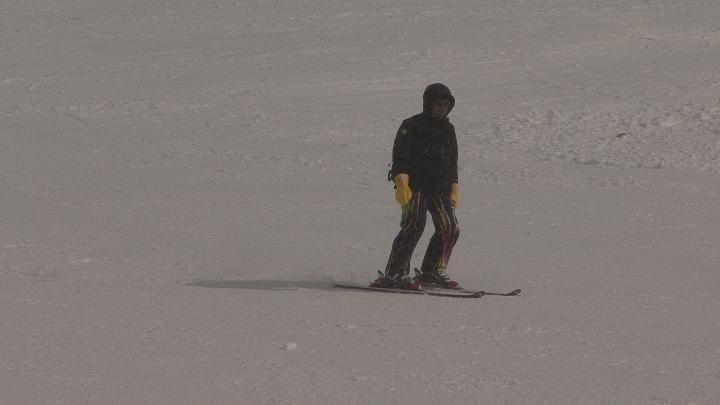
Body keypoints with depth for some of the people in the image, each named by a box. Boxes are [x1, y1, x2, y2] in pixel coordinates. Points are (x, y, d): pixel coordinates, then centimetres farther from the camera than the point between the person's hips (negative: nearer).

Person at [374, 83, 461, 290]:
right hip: (415, 185, -7)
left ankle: (433, 271, 15)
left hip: (439, 187, 7)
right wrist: (402, 183, -24)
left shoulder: (448, 129, 17)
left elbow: (452, 162, 25)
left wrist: (454, 188, 18)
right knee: (414, 226, -19)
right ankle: (394, 274, -18)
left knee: (450, 228, 0)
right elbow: (400, 156, -12)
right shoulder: (412, 126, -5)